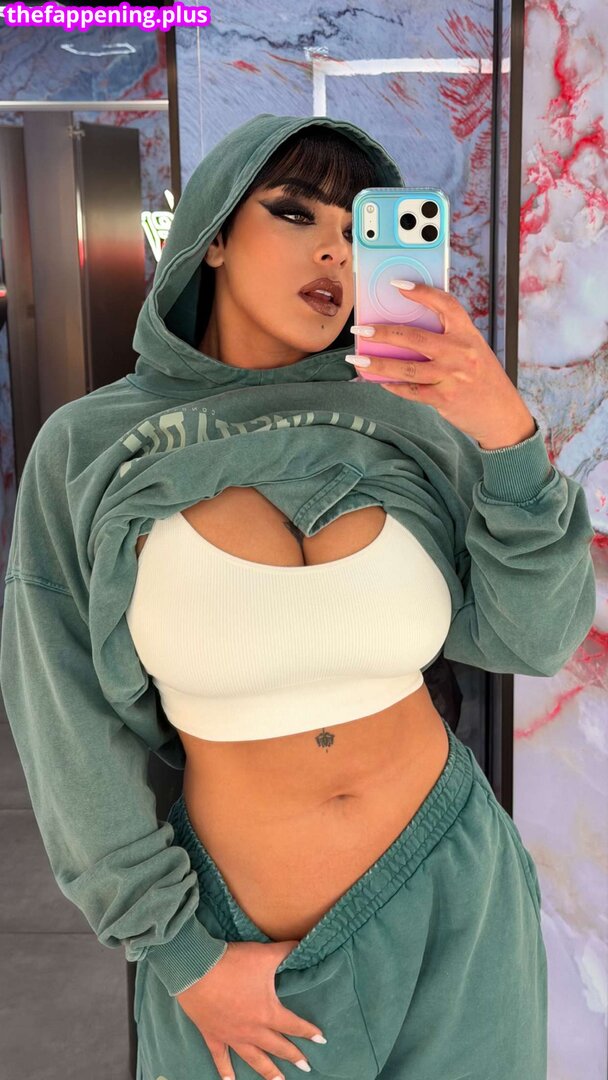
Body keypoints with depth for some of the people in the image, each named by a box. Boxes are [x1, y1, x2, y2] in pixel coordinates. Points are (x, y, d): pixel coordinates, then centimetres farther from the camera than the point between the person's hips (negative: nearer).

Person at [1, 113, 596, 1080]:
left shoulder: (405, 431, -6)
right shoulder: (89, 451, -11)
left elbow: (538, 639, -10)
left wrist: (507, 436, -25)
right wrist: (180, 952, -4)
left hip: (450, 892, 2)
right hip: (240, 935, -1)